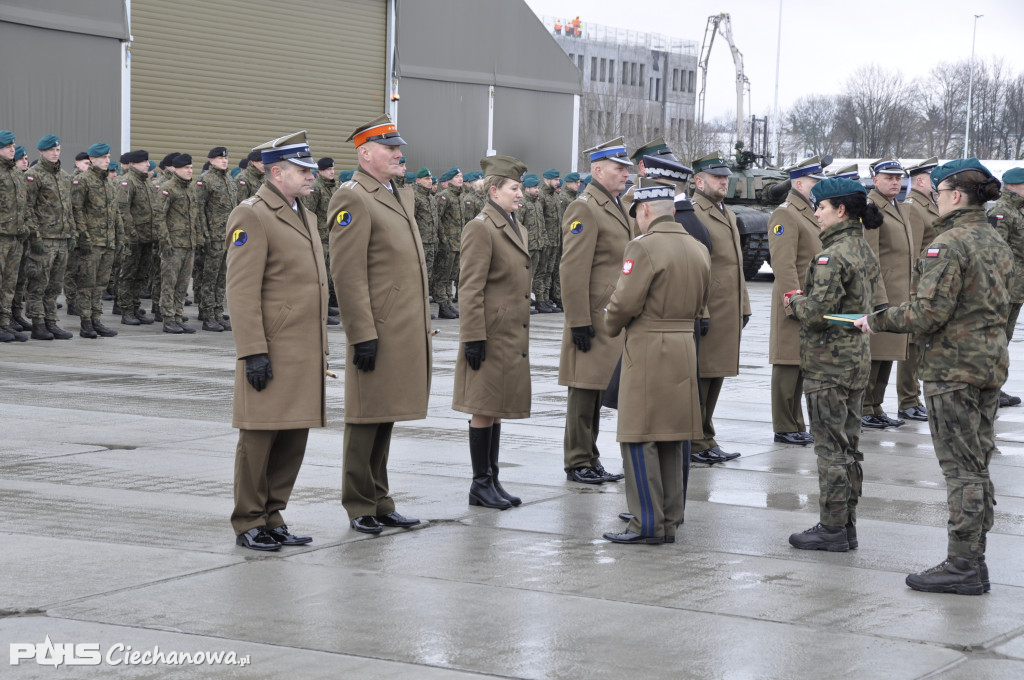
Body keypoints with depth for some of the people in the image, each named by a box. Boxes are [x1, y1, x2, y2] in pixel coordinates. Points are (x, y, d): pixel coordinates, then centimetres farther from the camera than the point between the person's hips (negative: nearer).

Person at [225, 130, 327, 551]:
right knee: (259, 437, -1)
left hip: (305, 353, 8)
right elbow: (242, 292, -15)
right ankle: (248, 524, 7)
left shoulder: (305, 216, 19)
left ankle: (273, 517, 19)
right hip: (271, 353, -8)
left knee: (294, 438, 10)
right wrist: (254, 353, -20)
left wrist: (321, 349, 20)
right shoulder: (252, 216, -10)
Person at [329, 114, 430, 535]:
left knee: (386, 418, 14)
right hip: (378, 330, -9)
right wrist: (363, 335, -20)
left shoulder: (400, 197, 17)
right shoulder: (352, 199, -12)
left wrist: (422, 327, 20)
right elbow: (347, 275, -17)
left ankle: (379, 501, 22)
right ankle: (359, 508, 8)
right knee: (366, 419, 0)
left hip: (406, 332, 9)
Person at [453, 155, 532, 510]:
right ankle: (481, 484, 4)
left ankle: (492, 480, 18)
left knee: (496, 409, 12)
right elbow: (470, 288, -15)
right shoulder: (480, 228, -12)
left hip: (513, 335, 9)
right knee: (484, 409, -2)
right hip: (492, 334, -9)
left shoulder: (517, 229, 16)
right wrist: (473, 339, -19)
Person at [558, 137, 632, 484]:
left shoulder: (615, 207, 17)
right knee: (585, 391, -2)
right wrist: (579, 322, -21)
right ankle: (577, 464, 5)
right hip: (594, 321, -9)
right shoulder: (584, 209, -14)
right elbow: (573, 271, -19)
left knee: (597, 390, 14)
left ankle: (591, 460, 20)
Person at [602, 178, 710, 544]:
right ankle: (669, 521, 17)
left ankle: (648, 523, -3)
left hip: (648, 350, -8)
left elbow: (625, 302, -17)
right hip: (685, 350, 8)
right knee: (672, 441, 13)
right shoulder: (698, 249, 11)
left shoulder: (643, 247, -14)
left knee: (639, 439, -2)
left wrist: (611, 326, 2)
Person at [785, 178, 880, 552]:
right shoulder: (865, 251, 11)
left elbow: (818, 312, -25)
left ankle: (832, 528, 3)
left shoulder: (832, 256, -18)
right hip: (858, 356, 9)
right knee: (848, 444, 13)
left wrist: (795, 303, -4)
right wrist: (805, 301, 11)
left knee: (830, 447, -2)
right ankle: (847, 525, 19)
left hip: (828, 363, -9)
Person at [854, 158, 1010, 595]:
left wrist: (877, 322, -10)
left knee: (960, 468, -4)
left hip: (952, 368, -9)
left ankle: (962, 565, 0)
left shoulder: (948, 245, -17)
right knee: (977, 467, 14)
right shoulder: (996, 243, 11)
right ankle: (974, 558, 20)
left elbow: (929, 312, -22)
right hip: (991, 362, 9)